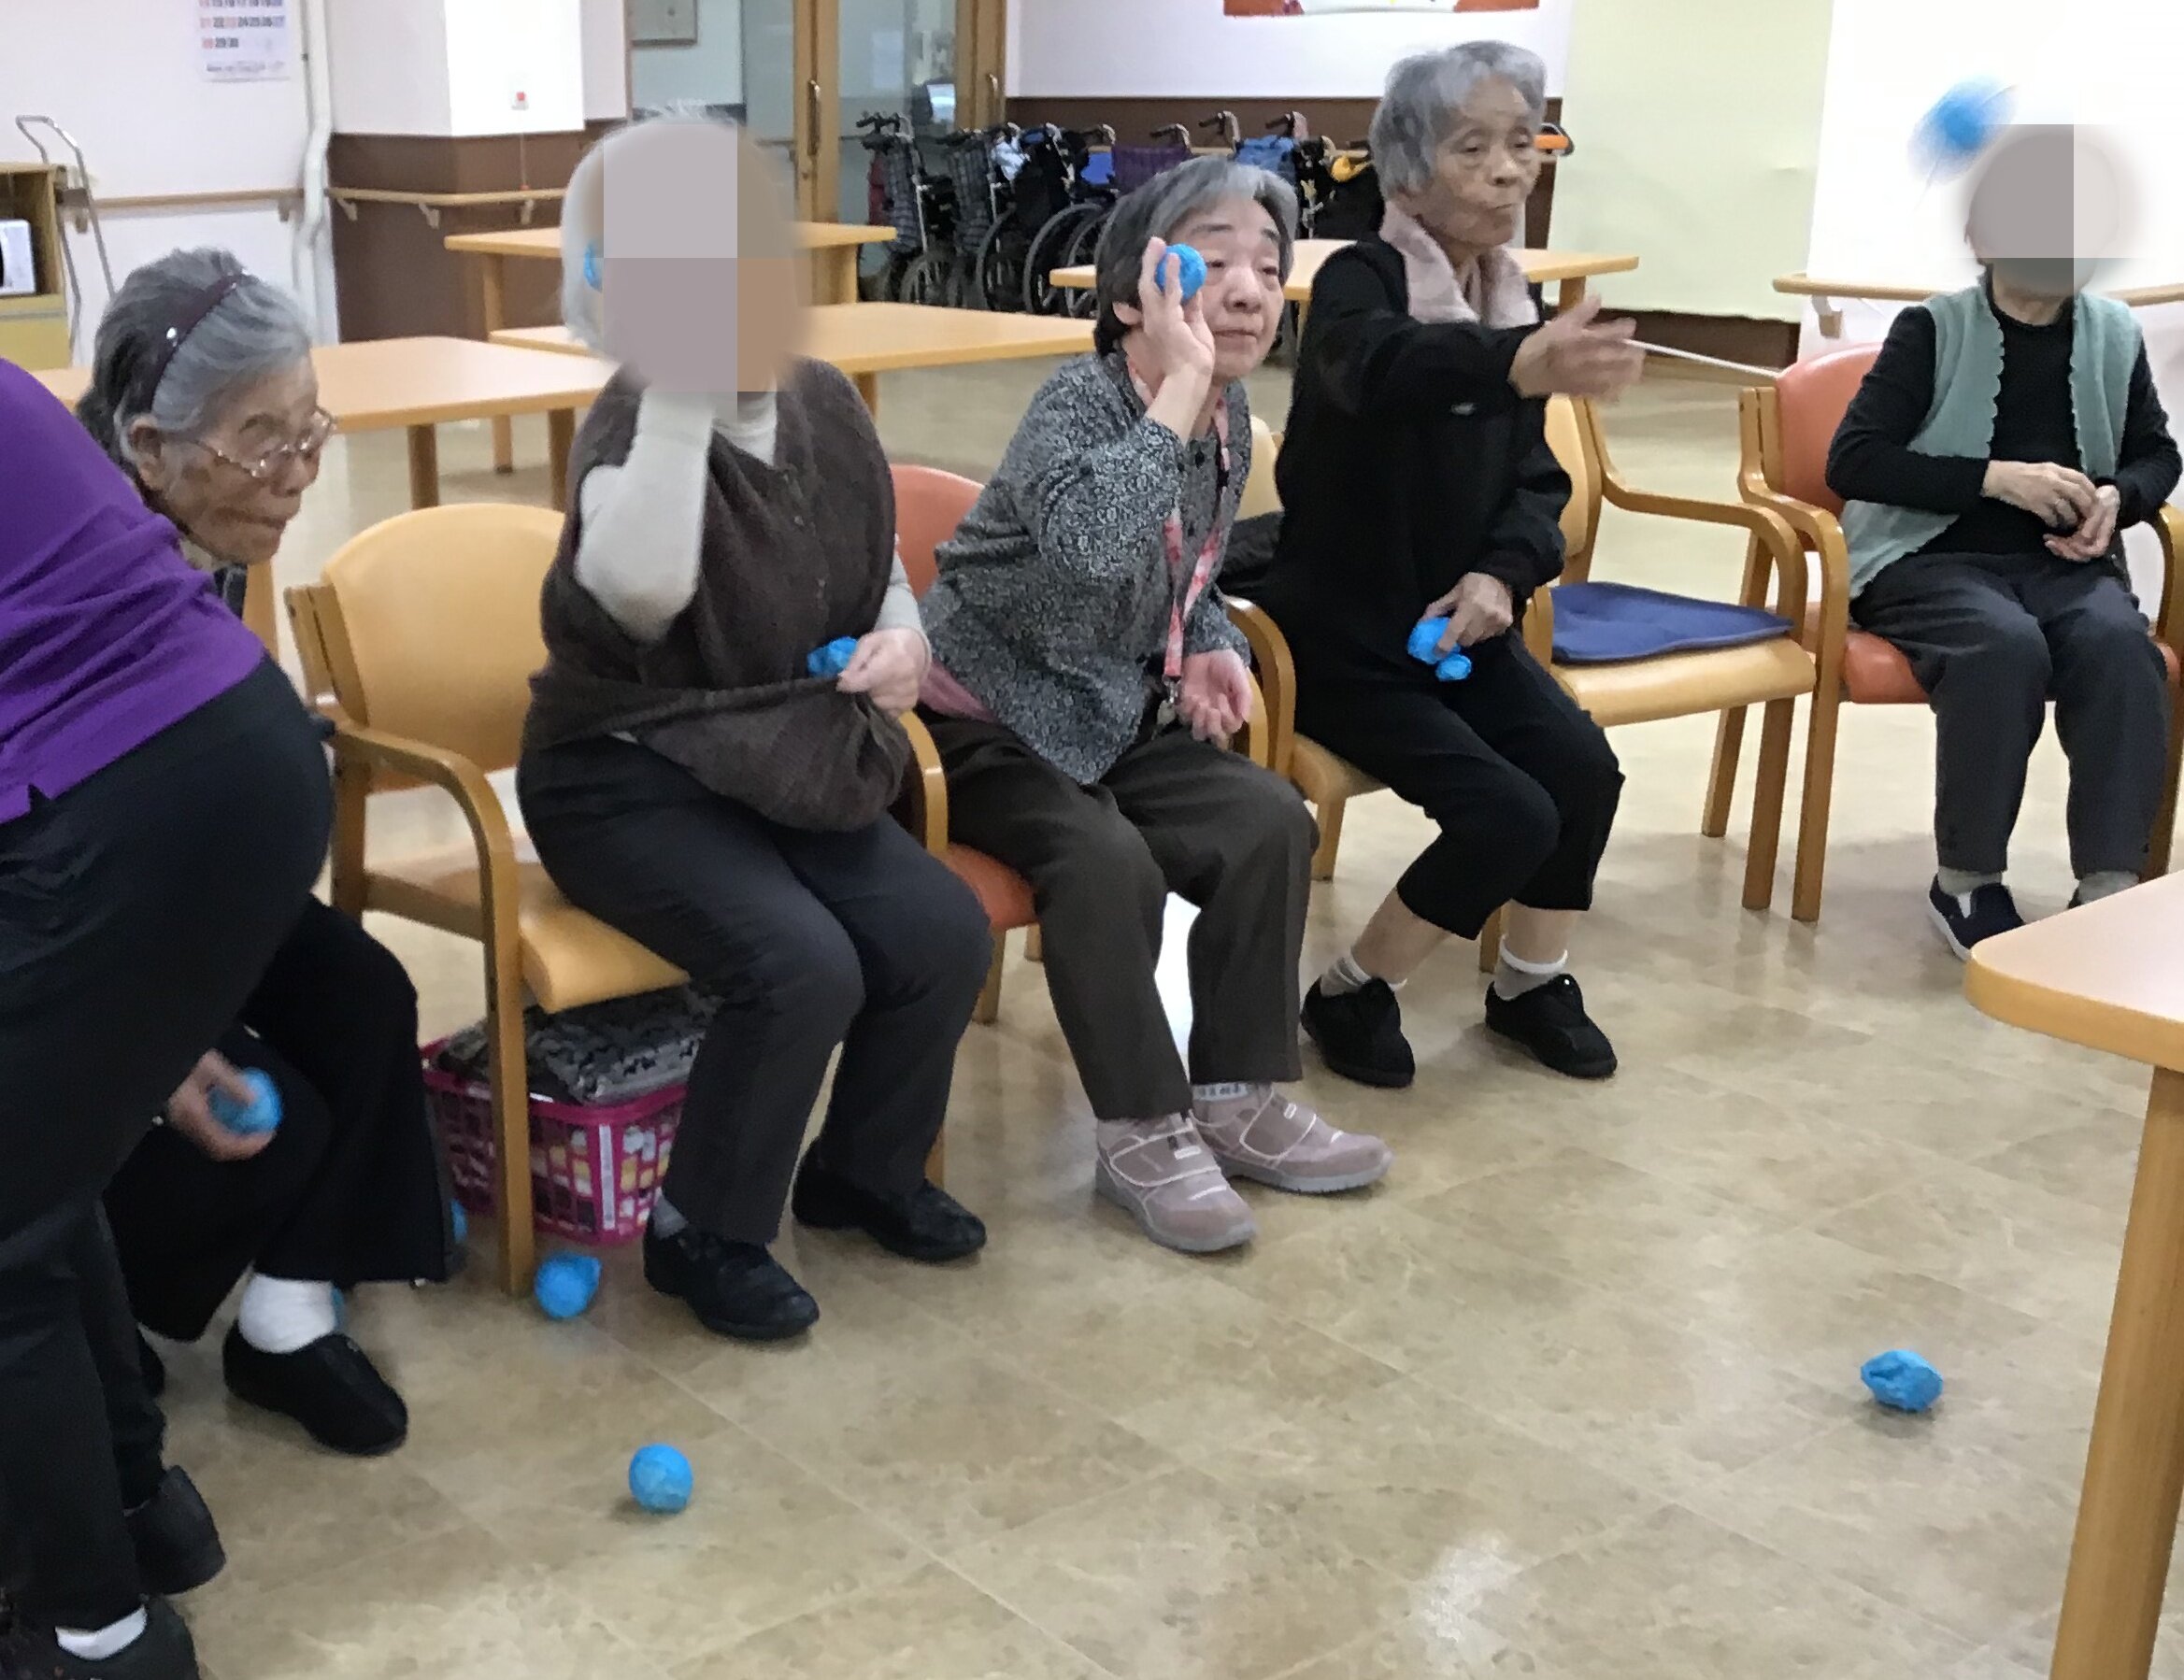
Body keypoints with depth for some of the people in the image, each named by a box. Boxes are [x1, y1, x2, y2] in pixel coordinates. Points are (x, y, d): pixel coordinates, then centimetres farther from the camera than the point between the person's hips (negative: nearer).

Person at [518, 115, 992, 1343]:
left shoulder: (827, 405, 1)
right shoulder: (634, 429, -20)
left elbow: (886, 575, 17)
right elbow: (638, 590, -43)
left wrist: (902, 641, -5)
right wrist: (683, 389, -43)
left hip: (787, 769, 7)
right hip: (629, 779, -7)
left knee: (946, 933, -10)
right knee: (806, 968, -27)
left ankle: (865, 1169, 18)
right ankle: (704, 1232, -2)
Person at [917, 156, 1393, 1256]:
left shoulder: (1228, 415, 0)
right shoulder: (1076, 405, -23)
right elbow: (1095, 558, -46)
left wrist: (1212, 651, -4)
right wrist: (1178, 384, -39)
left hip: (1116, 711, 7)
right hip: (991, 716, -7)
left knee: (1268, 824, -8)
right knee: (1108, 862, -29)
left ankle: (1237, 1101, 4)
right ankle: (1144, 1136, -12)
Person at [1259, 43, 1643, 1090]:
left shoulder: (1511, 305, 6)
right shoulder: (1359, 281, -15)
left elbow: (1535, 483, 4)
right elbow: (1378, 369, -41)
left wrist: (1500, 576, -19)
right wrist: (1520, 365, -62)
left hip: (1456, 620, 6)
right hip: (1340, 628, -6)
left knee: (1583, 767, -16)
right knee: (1509, 812, -20)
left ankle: (1531, 983, 10)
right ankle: (1350, 995, 4)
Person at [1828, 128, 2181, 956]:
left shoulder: (2113, 333, 9)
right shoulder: (1933, 329, -3)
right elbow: (1852, 461, -11)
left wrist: (2117, 498, -3)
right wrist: (1998, 477, -17)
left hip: (2065, 564, 3)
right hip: (1933, 558, -3)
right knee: (2005, 643, -34)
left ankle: (2108, 888, -26)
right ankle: (1966, 881, -17)